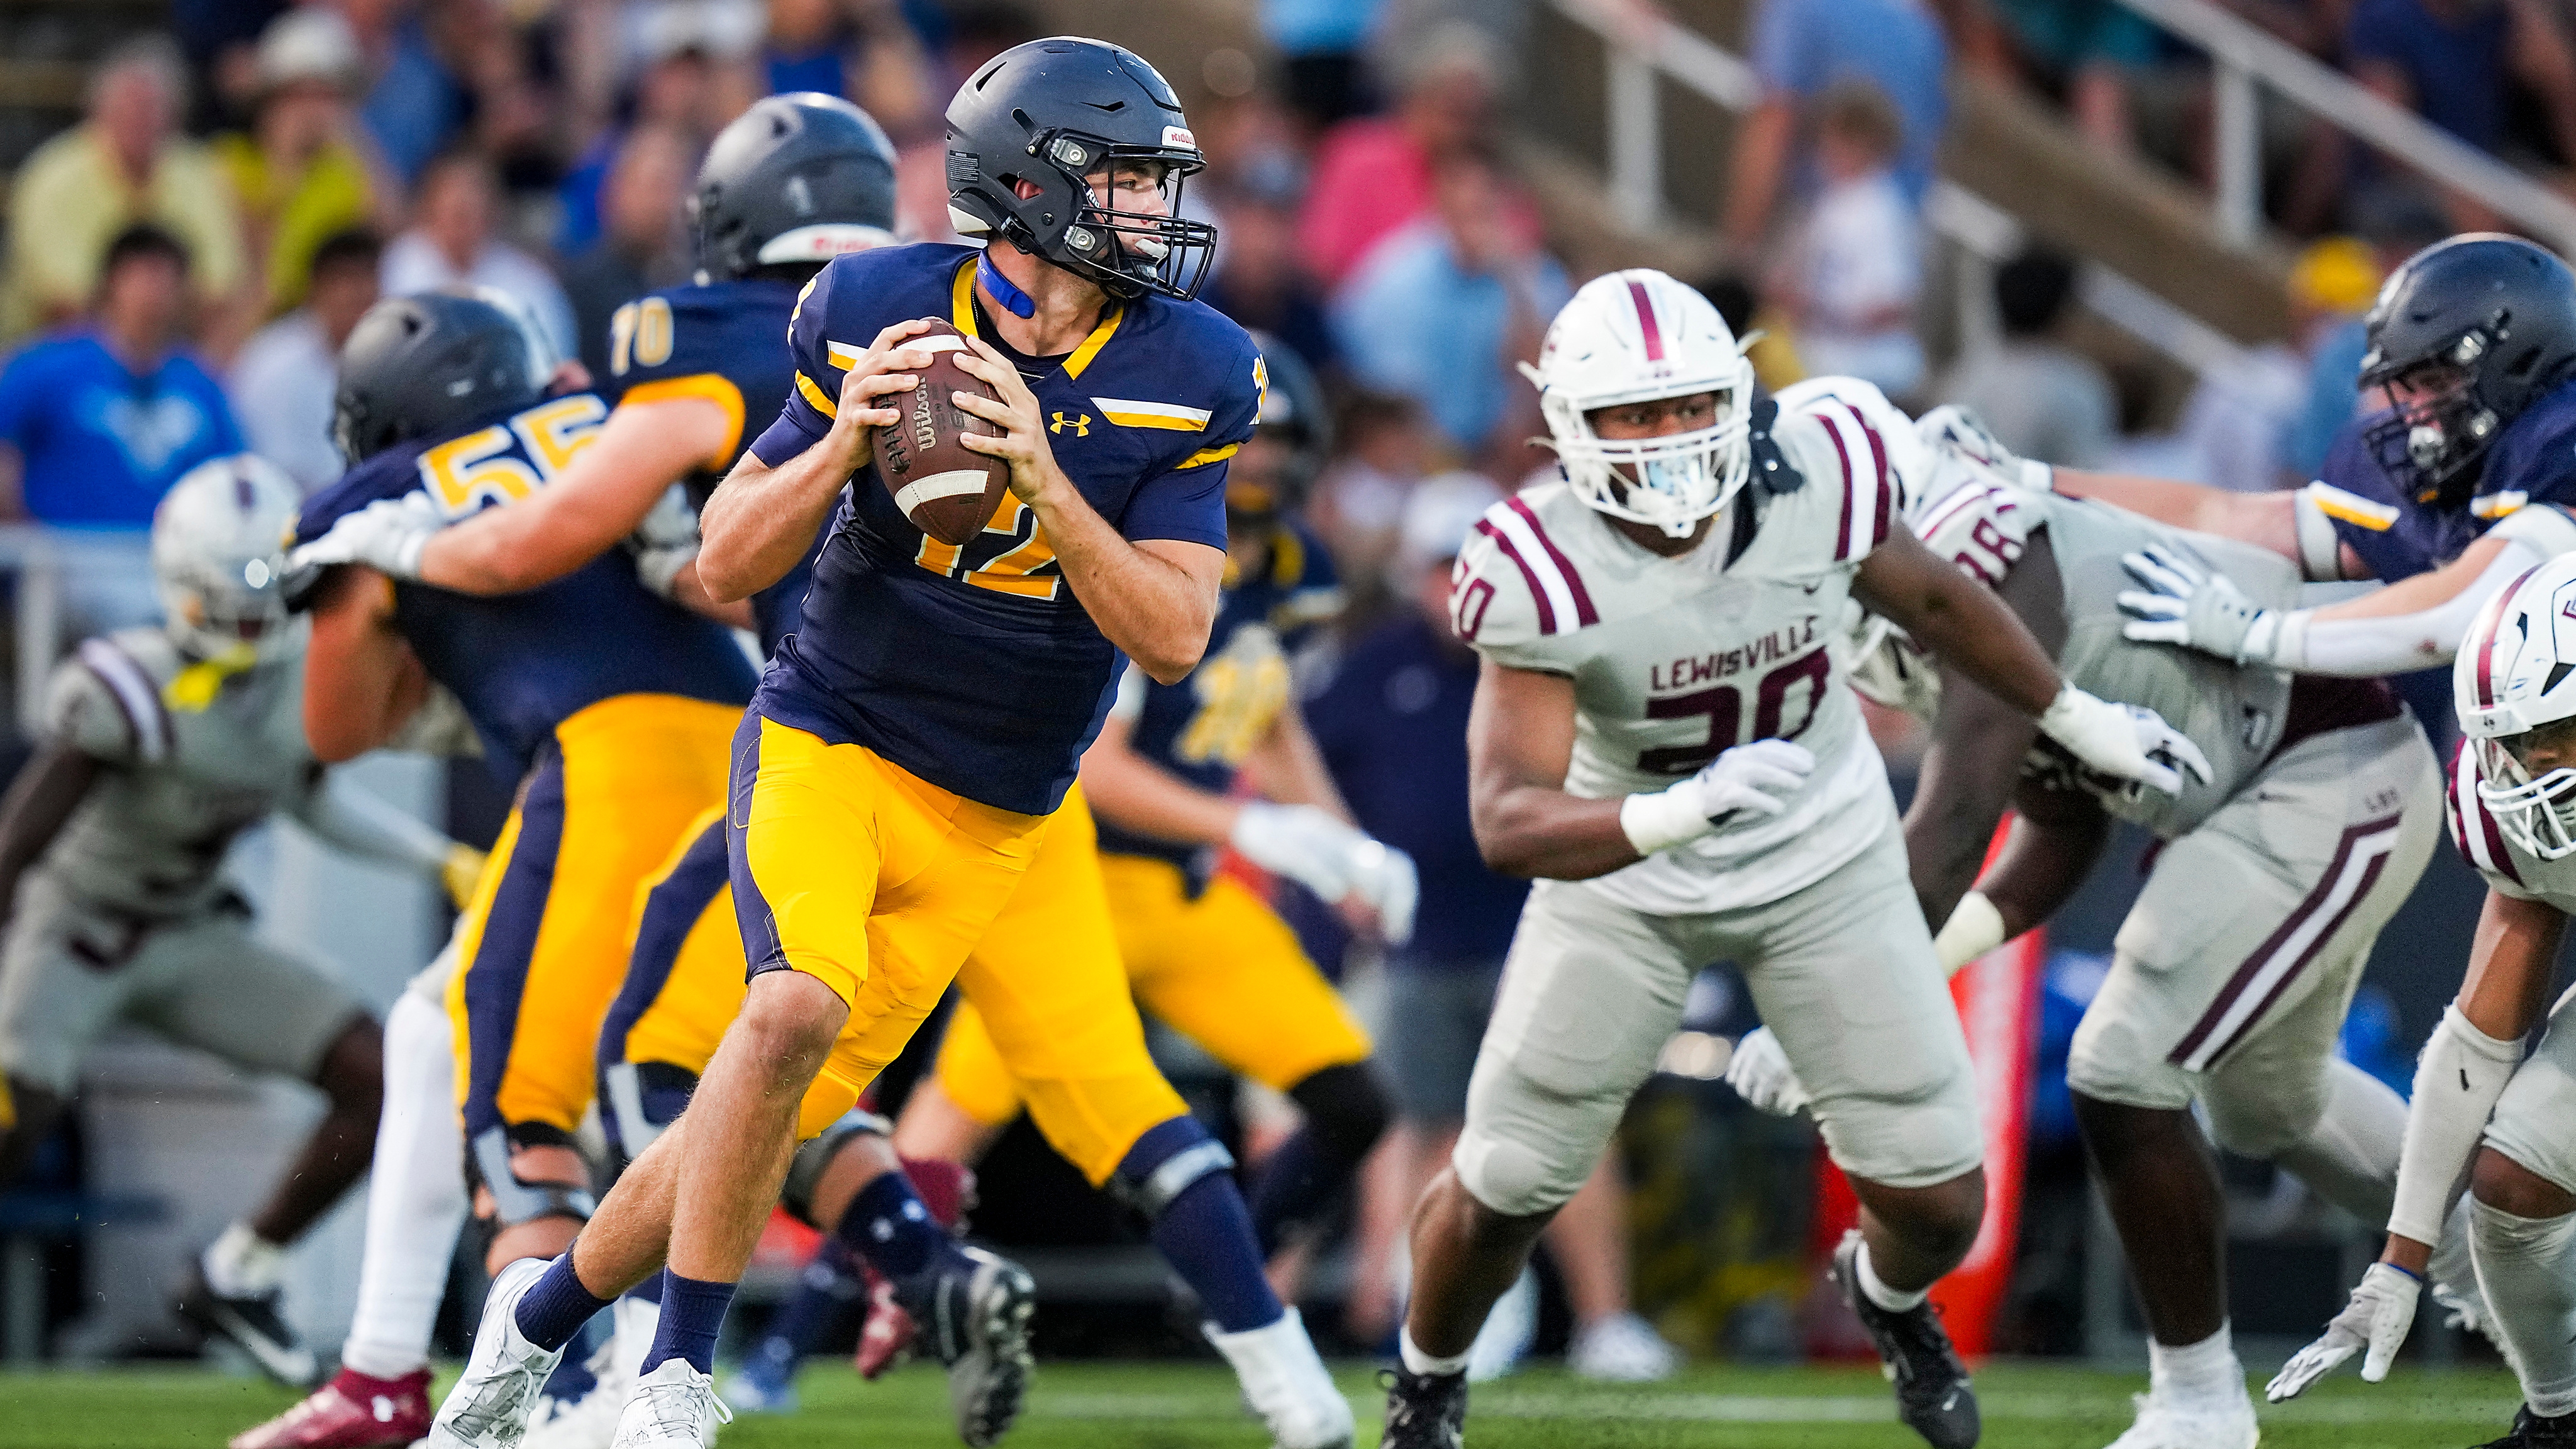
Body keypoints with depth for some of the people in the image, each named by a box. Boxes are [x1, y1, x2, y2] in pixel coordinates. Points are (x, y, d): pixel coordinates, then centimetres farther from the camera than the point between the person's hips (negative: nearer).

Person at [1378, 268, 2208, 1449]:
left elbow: (1930, 599, 1)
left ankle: (1888, 1297, 41)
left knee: (1940, 1203, 1)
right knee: (1501, 1192, 1)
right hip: (1627, 869, -2)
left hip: (1823, 861, 2)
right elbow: (1508, 823, -35)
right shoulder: (1546, 575, -30)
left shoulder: (1813, 487, -22)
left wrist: (2077, 719, 13)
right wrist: (1677, 816, -52)